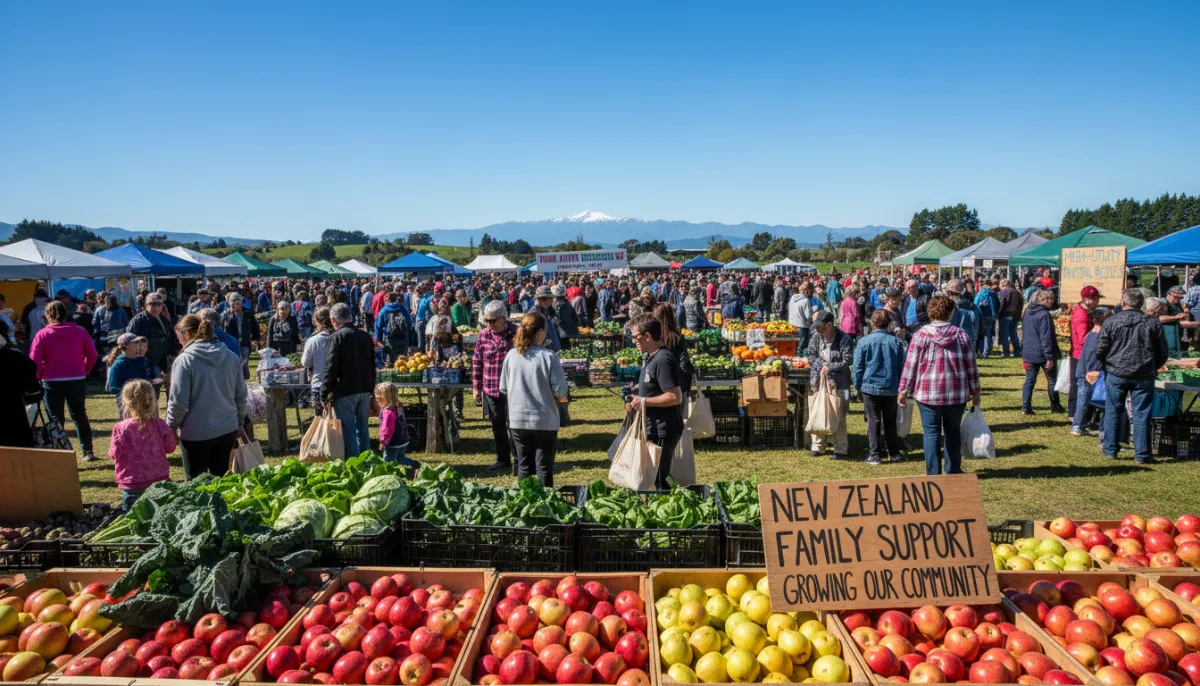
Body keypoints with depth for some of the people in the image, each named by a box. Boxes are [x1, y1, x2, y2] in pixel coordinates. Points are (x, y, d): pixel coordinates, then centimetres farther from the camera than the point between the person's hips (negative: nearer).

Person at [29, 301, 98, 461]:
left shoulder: (42, 334, -4)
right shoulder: (79, 331, 2)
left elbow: (34, 360, -7)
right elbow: (92, 354, 0)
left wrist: (40, 376, 8)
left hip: (52, 381, -2)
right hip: (77, 380, 2)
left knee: (55, 419, 5)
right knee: (80, 415, 13)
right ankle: (87, 452, 13)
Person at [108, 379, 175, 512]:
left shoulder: (121, 428, -14)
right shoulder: (160, 425, -6)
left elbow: (115, 454, -8)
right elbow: (170, 447, 4)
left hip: (132, 482, -2)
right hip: (159, 480, 3)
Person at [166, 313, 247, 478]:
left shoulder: (184, 360, -14)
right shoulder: (231, 357, 2)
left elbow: (178, 402, -14)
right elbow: (241, 394, 9)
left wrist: (171, 427, 3)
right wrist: (239, 422, 20)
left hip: (196, 433, -5)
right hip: (227, 429, 5)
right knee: (221, 478, 18)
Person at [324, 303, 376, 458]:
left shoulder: (336, 337, -11)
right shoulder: (366, 336, 8)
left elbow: (331, 367, -13)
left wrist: (327, 391, -6)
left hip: (345, 392, -6)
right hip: (365, 390, 6)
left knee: (348, 431, 0)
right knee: (362, 429, 14)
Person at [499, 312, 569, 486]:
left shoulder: (511, 355, -2)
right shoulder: (548, 356, -13)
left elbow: (503, 389, 7)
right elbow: (560, 391, -14)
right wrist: (561, 398, 8)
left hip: (518, 420, 4)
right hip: (544, 420, -3)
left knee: (524, 466, 15)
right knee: (544, 467, 8)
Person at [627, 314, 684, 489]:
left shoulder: (662, 360, -21)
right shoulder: (651, 357, 10)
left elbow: (675, 397, -26)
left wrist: (644, 402, -19)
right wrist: (638, 397, 8)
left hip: (663, 431, -10)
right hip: (654, 429, 10)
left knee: (658, 480, -1)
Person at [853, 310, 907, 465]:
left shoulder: (864, 342, -9)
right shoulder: (896, 342, -1)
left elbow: (858, 366, -6)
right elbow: (902, 366, 5)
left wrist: (858, 385, 5)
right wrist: (899, 386, 14)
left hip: (870, 387, -2)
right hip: (890, 388, 2)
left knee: (873, 421, 5)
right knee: (890, 421, 15)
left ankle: (875, 455, 5)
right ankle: (894, 453, 21)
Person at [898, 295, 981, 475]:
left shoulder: (921, 335, -7)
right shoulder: (960, 335, 0)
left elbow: (910, 365, -7)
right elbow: (971, 365, 5)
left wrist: (903, 391, 1)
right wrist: (975, 390, 15)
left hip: (928, 393, -2)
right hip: (957, 393, 3)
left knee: (932, 432, 3)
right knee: (953, 431, 15)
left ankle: (933, 473, 4)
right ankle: (953, 470, 26)